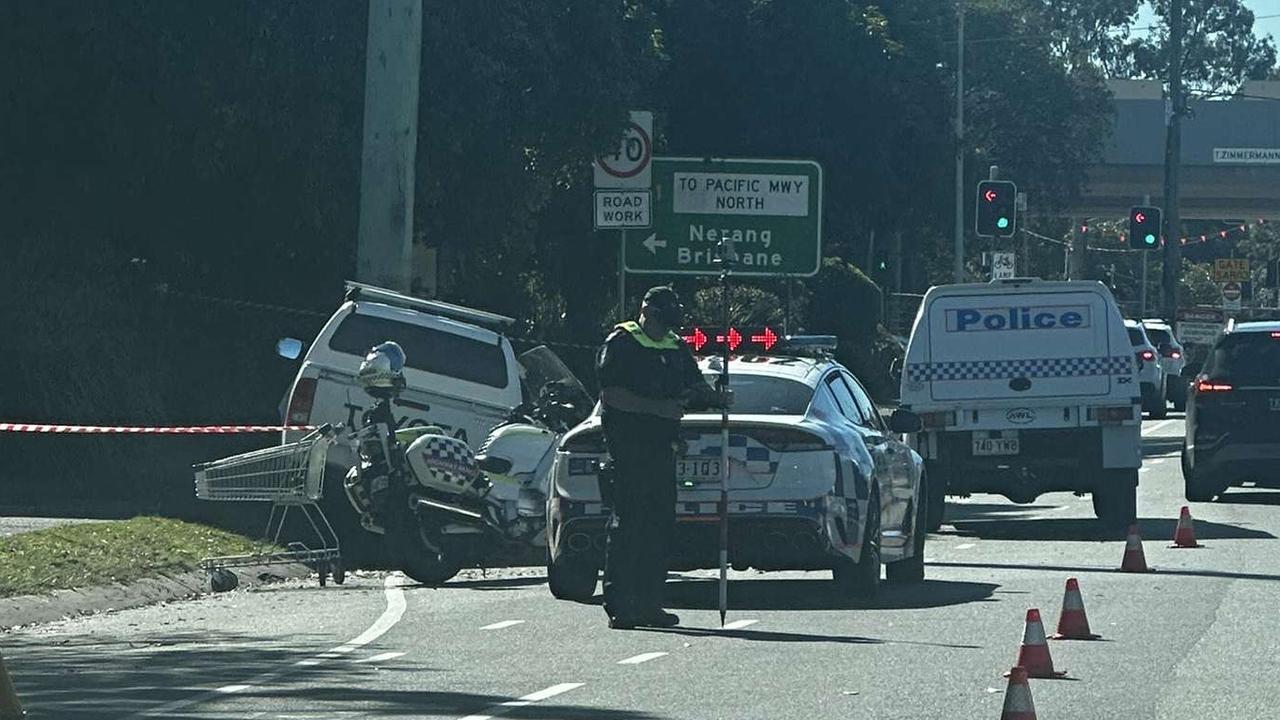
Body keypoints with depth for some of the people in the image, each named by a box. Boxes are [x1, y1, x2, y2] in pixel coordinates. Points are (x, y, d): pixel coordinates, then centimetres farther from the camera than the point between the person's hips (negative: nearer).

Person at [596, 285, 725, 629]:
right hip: (627, 444, -7)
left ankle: (649, 604, 11)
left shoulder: (677, 348, 18)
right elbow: (611, 395, -13)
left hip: (662, 446, 7)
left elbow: (695, 386, 17)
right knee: (627, 524, -9)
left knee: (660, 524, 6)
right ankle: (619, 605, -10)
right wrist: (657, 407, -19)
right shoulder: (621, 344, -4)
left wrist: (715, 398, -6)